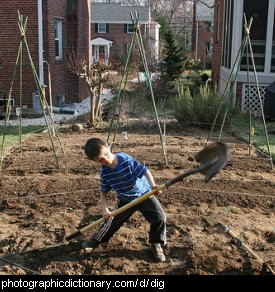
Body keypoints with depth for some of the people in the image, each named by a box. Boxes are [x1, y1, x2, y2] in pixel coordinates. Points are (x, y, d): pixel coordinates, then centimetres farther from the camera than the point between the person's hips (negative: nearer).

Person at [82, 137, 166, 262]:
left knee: (160, 218, -17)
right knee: (111, 222, 3)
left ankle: (156, 244, 9)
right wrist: (105, 209, -22)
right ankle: (95, 240, 33)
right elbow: (103, 193, -4)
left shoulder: (125, 159, -26)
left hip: (144, 194, -2)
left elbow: (145, 171, -29)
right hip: (125, 200, 2)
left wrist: (153, 185, -47)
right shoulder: (105, 173, -14)